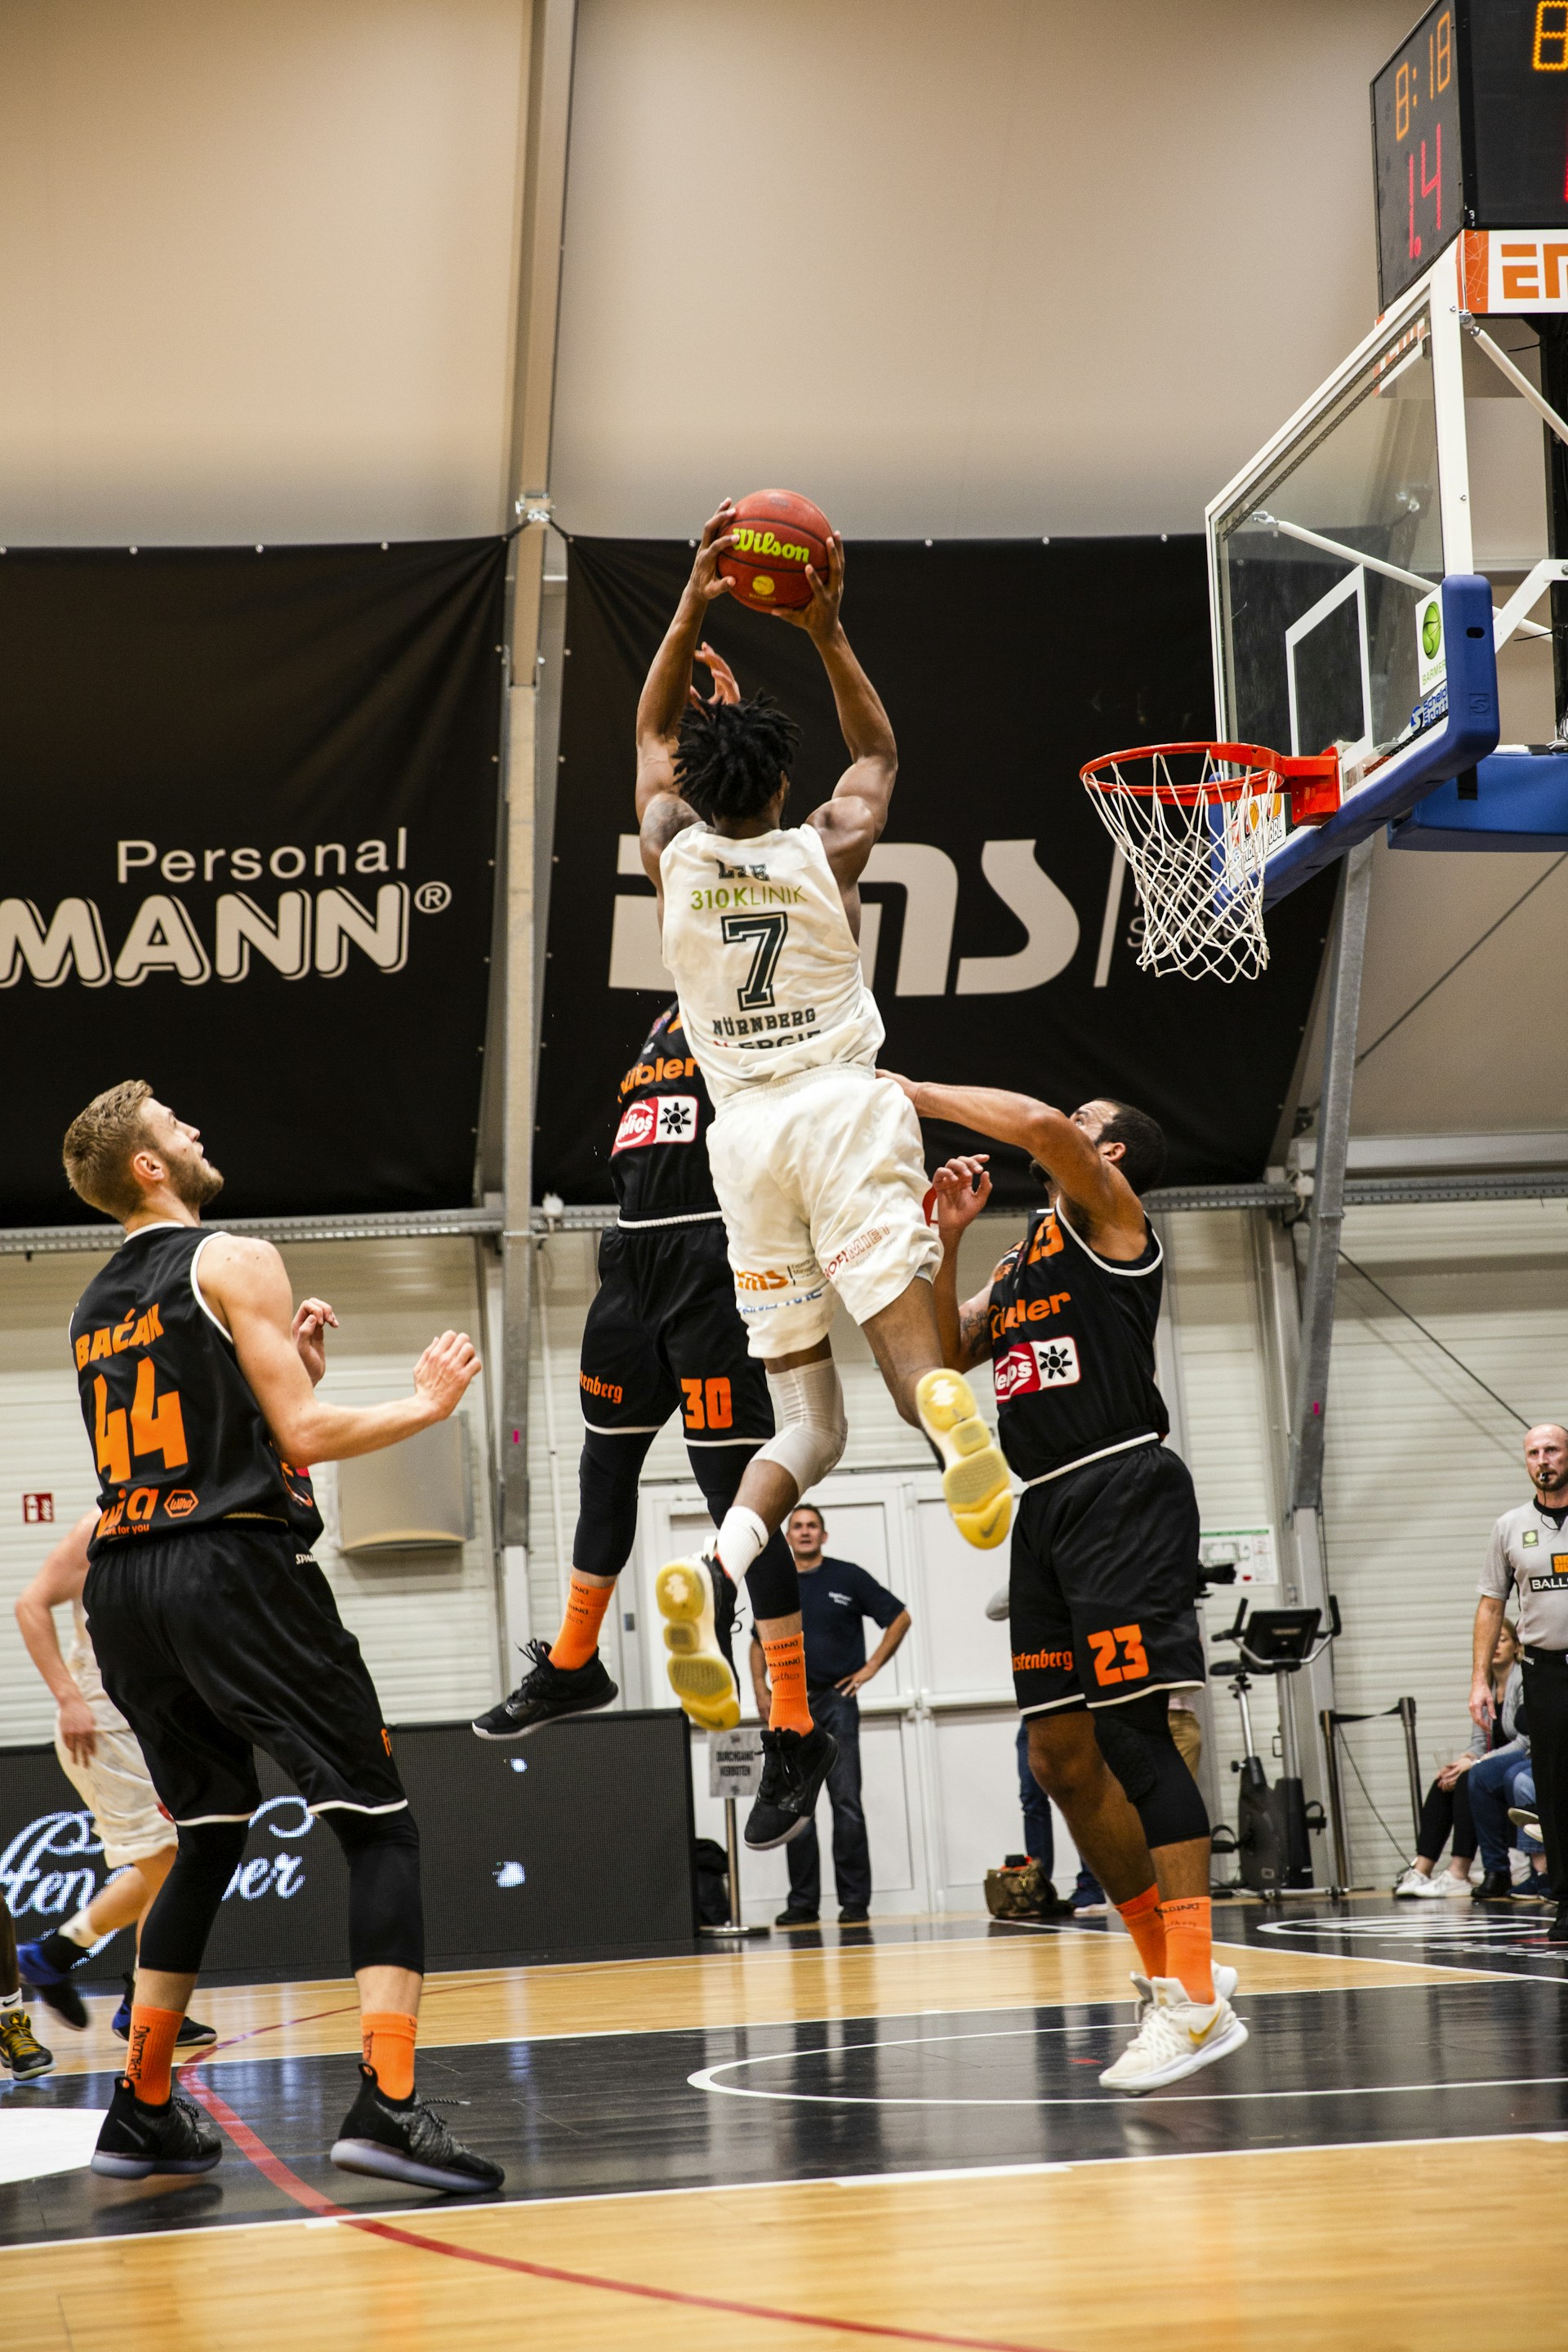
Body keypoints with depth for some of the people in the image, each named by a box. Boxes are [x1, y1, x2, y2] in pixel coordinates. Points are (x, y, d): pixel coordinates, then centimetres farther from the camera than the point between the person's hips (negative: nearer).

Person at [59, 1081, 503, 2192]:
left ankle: (144, 2109, 21)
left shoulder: (96, 1307, 20)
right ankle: (387, 2104, -22)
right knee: (381, 1830, -6)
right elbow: (301, 1436, -10)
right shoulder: (234, 1262, -4)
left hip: (124, 1586, 8)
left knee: (210, 1838, 22)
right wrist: (424, 1403, 4)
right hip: (234, 1570, -8)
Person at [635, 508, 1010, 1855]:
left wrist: (693, 610, 21)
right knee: (909, 1351, -19)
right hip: (844, 1108, -2)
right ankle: (956, 1427, -57)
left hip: (745, 1127, 2)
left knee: (806, 1426, 4)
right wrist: (827, 633, 18)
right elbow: (881, 750, 25)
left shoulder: (675, 854, 7)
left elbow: (654, 733, 26)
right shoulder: (828, 851, 4)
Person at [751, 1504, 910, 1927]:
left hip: (836, 1700, -3)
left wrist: (871, 1667, -2)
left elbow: (899, 1618, 4)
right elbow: (760, 1642, 23)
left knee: (846, 1803, -6)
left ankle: (855, 1902, -4)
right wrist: (760, 1688, 8)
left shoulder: (848, 1578, 1)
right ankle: (803, 1903, 9)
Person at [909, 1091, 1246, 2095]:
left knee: (1131, 1731, -16)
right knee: (1063, 1756, 5)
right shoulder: (1022, 1261, 24)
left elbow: (1040, 1123, -18)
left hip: (1122, 1487, -9)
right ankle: (1170, 1973, 13)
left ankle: (1197, 1998, -18)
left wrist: (918, 1094, -8)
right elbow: (947, 1354, 20)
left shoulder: (1111, 1214, 0)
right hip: (1047, 1504, 9)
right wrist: (949, 1239, 11)